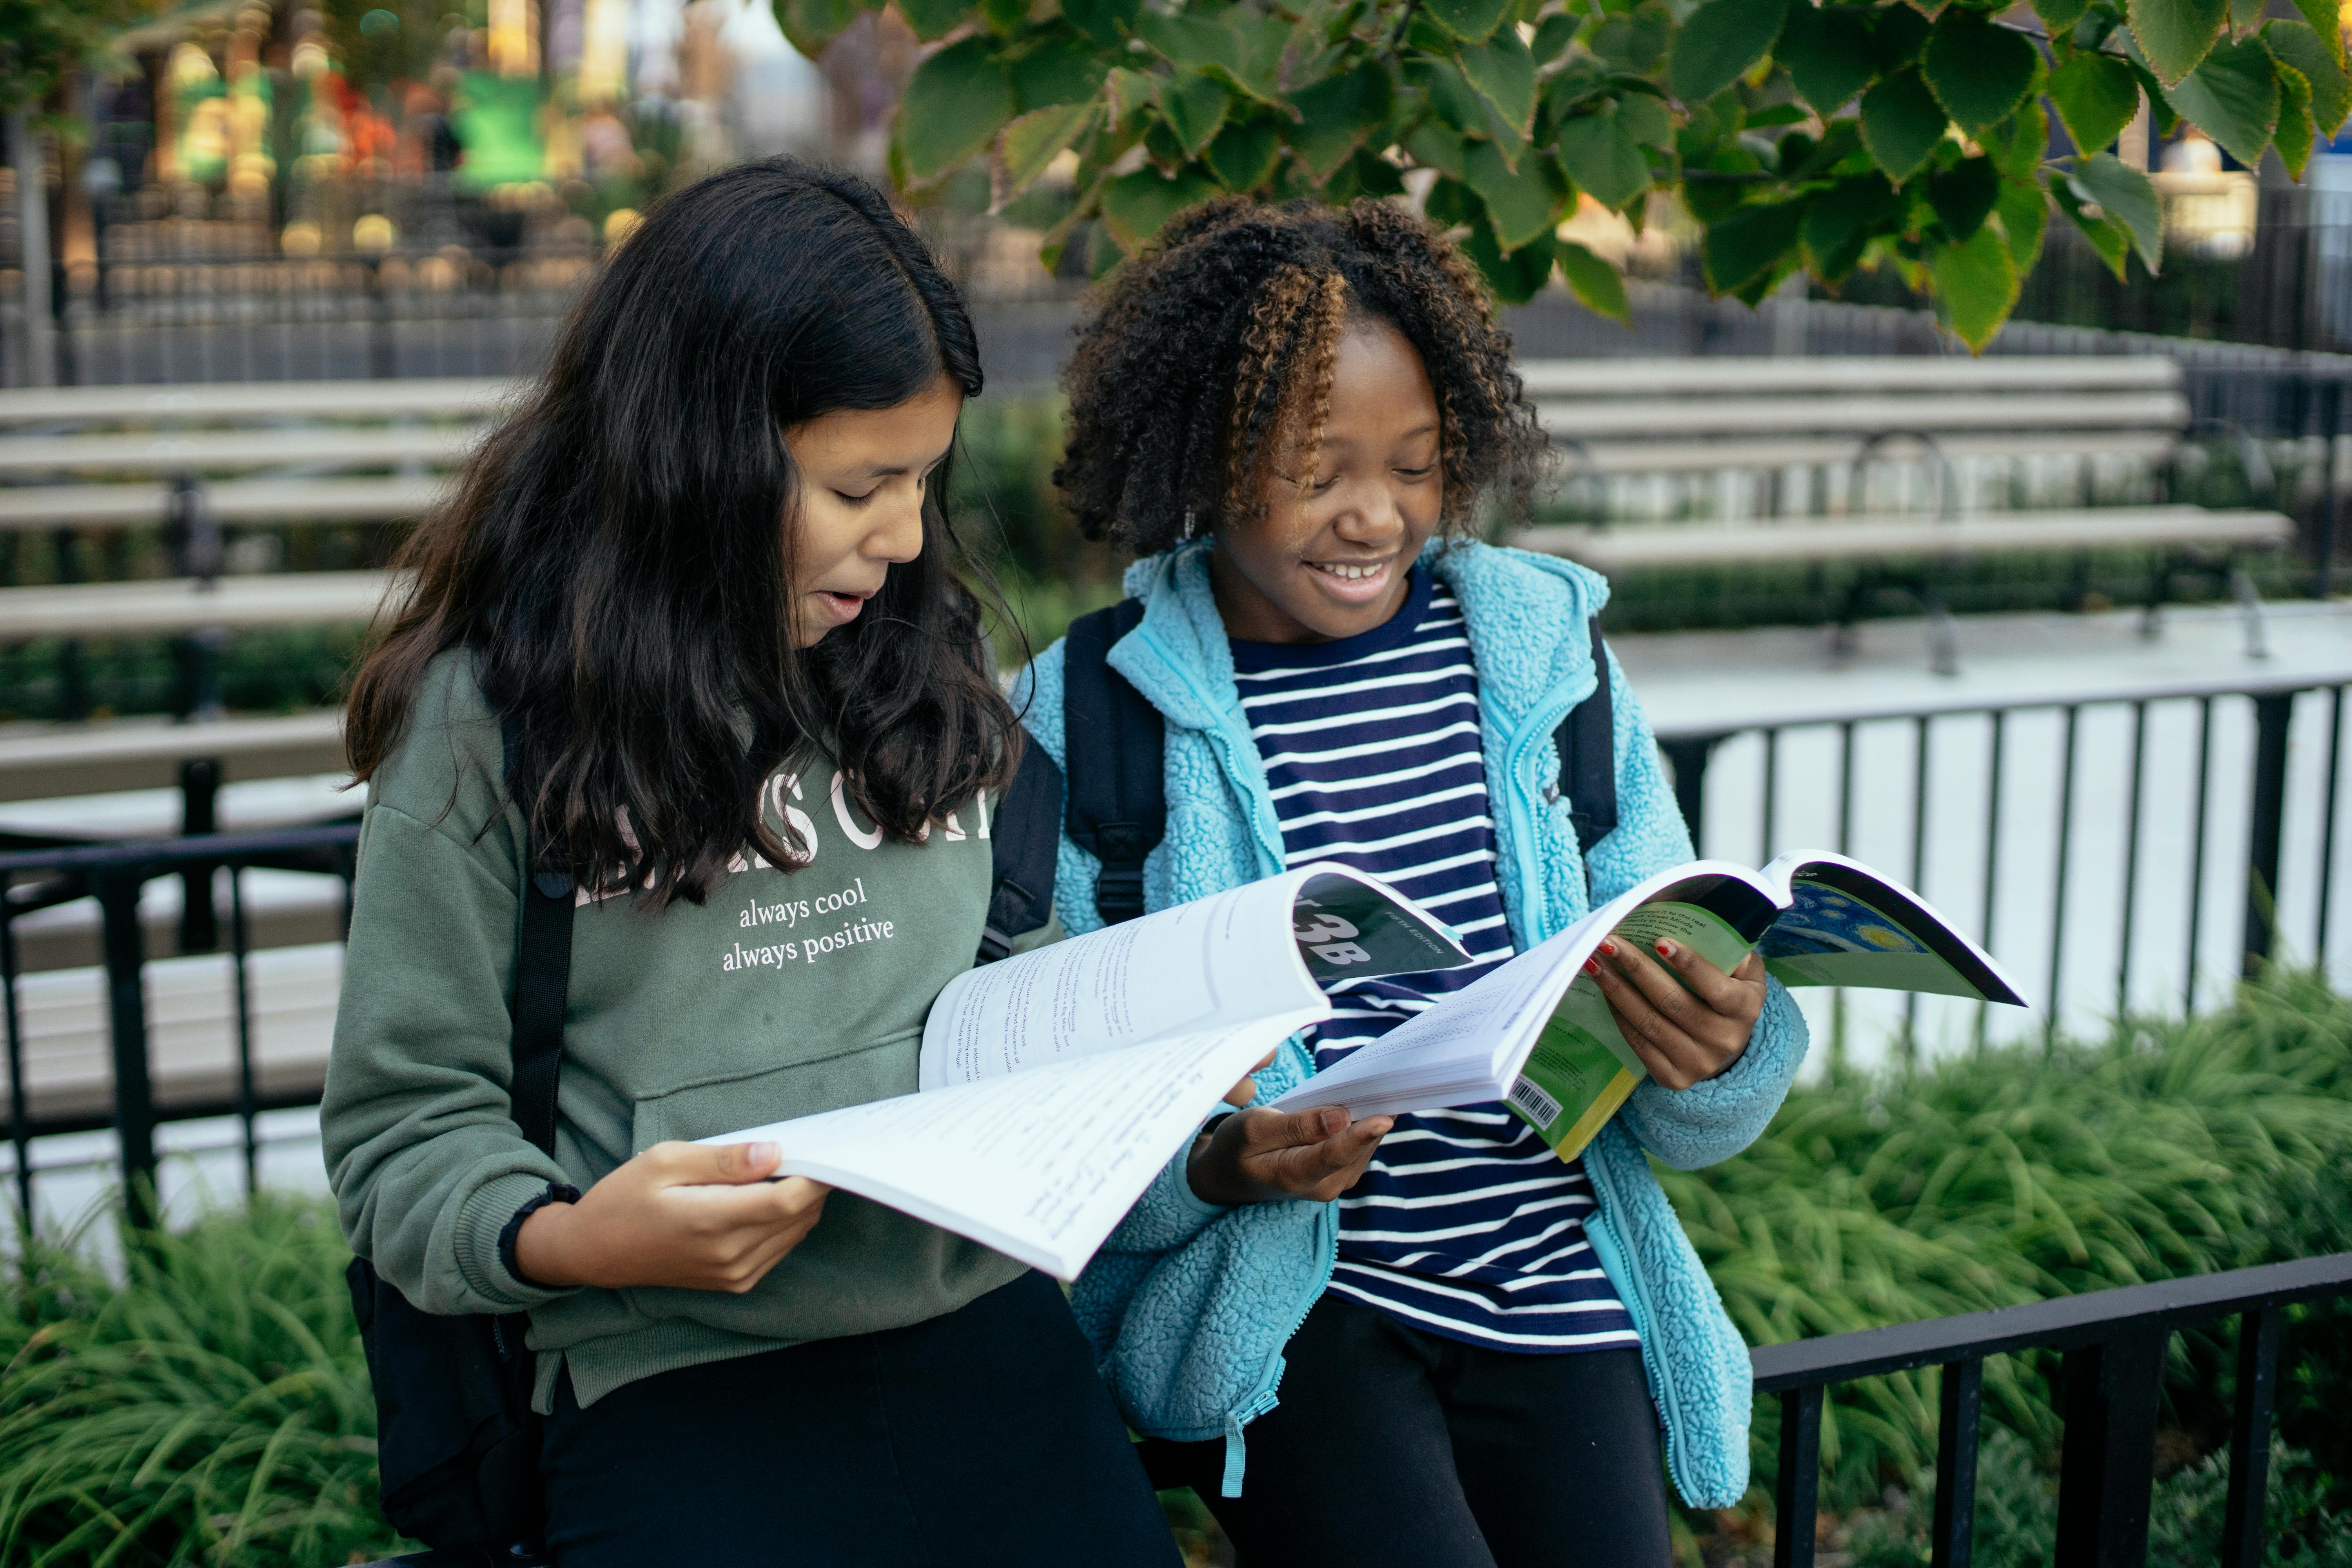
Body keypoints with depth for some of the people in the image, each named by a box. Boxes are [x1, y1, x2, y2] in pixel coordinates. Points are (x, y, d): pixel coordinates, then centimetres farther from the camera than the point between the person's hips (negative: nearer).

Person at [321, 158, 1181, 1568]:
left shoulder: (934, 665, 11)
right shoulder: (488, 723, -4)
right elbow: (404, 1130, -3)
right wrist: (567, 1240, -21)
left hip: (990, 1332, 5)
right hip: (682, 1393, -4)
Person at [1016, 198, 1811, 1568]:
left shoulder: (1546, 658, 4)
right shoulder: (1087, 717, -3)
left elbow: (1674, 1120, 5)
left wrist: (1723, 1055, -16)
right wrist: (1211, 1167, -23)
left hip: (1552, 1279, 3)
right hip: (1270, 1299, -3)